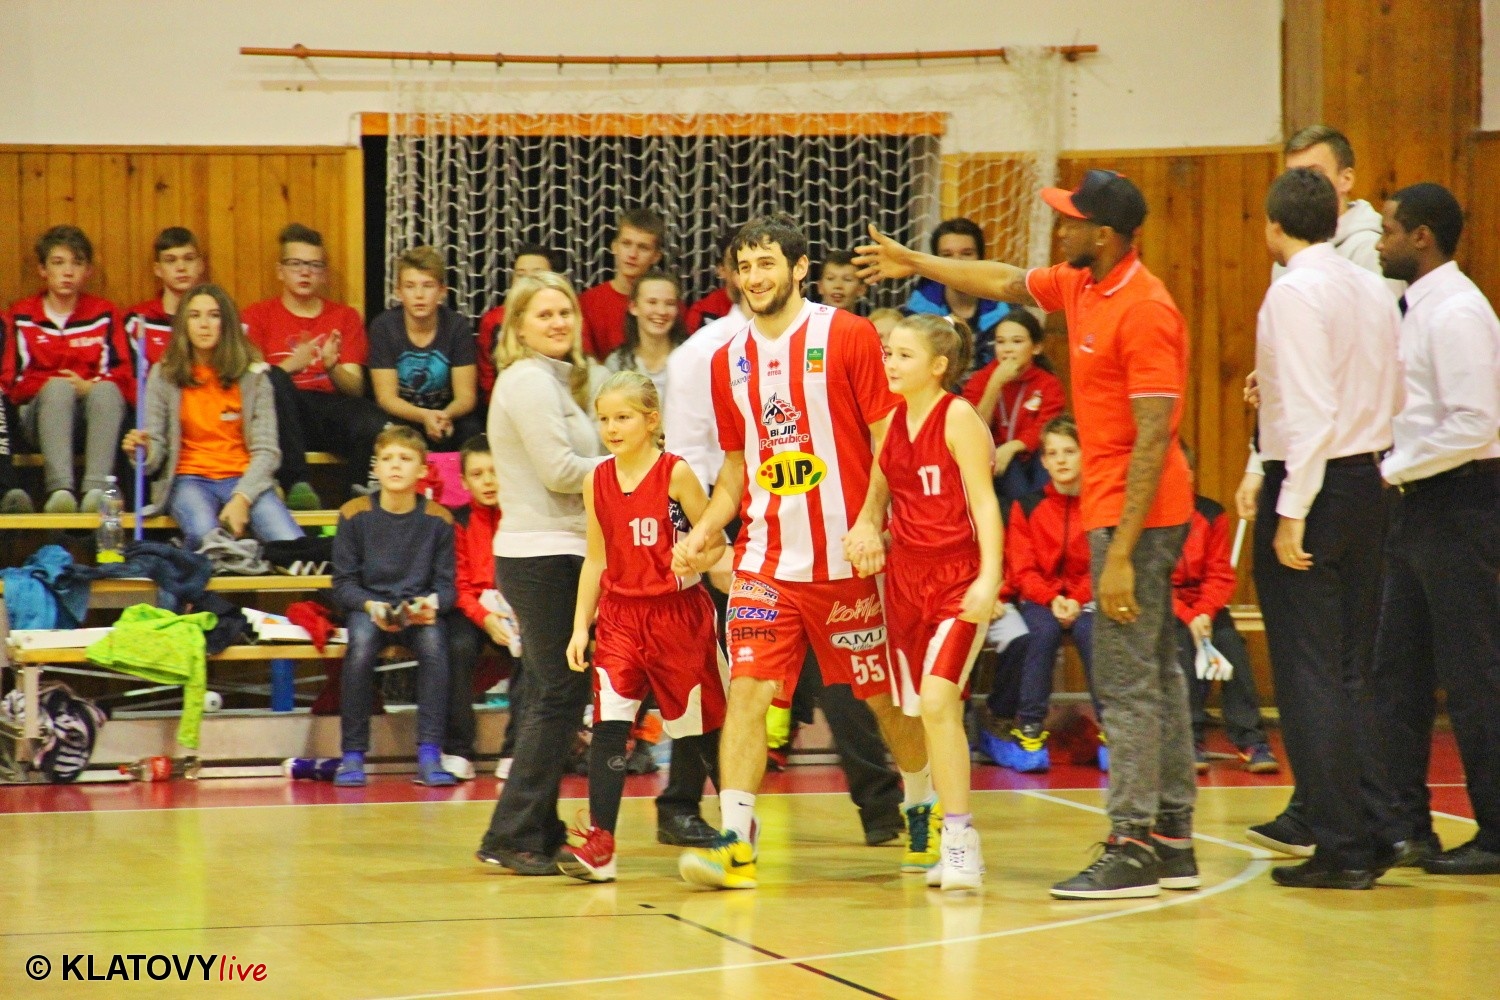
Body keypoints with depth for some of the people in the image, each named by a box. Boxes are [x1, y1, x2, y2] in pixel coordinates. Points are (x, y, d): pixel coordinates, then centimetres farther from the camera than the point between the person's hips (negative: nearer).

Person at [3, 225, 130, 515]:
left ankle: (96, 489, -50)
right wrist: (54, 385, -10)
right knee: (58, 387, -34)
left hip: (94, 411, 1)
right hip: (41, 411, -1)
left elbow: (122, 377, 4)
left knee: (107, 390, -33)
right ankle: (59, 488, -53)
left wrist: (89, 386, -15)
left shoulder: (104, 314, 12)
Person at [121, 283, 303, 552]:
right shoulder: (164, 376, 6)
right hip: (190, 478, 0)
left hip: (244, 479, 1)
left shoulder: (253, 375, 5)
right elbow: (156, 451, 4)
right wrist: (142, 451, -22)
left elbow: (266, 450, -1)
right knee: (204, 535, -36)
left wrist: (242, 499, -17)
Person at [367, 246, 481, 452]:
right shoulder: (383, 327, -8)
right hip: (401, 418, -1)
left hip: (447, 414, 1)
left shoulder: (457, 327, -6)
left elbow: (465, 396, -7)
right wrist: (425, 416, -30)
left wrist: (446, 416, -32)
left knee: (470, 429, -31)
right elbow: (386, 397, -10)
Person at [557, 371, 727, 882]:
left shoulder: (676, 474, -8)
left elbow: (715, 541, -3)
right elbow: (596, 558, 11)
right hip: (620, 614, 3)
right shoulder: (597, 481, 4)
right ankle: (600, 843, -13)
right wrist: (580, 626, 8)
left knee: (701, 724, 9)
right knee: (608, 724, -10)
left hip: (678, 613, -3)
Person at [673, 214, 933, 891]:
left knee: (885, 694, 10)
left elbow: (891, 443, -6)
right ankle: (735, 843, -13)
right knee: (747, 689, -10)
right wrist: (705, 530, 3)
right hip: (764, 560, 3)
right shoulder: (729, 360, 9)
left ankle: (926, 813, 32)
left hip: (845, 558, -3)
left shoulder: (848, 337, -5)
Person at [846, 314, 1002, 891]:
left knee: (937, 701, -19)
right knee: (929, 713, 7)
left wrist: (989, 577, -23)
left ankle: (960, 840, -16)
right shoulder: (891, 422, 9)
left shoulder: (958, 419, -8)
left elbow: (984, 502, -13)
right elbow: (877, 498, 20)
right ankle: (952, 846, 15)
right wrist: (865, 532, -2)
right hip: (905, 577, 7)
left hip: (958, 578, -7)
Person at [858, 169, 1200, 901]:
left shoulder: (1143, 312, -19)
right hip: (1122, 508, 10)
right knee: (1154, 675, 12)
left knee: (1126, 682, -8)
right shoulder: (1080, 287, 9)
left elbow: (1152, 439, -22)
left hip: (1136, 513, -10)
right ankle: (1172, 840, 17)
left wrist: (1122, 552, -24)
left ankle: (1133, 849, -6)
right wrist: (915, 263, 36)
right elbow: (1005, 283, 29)